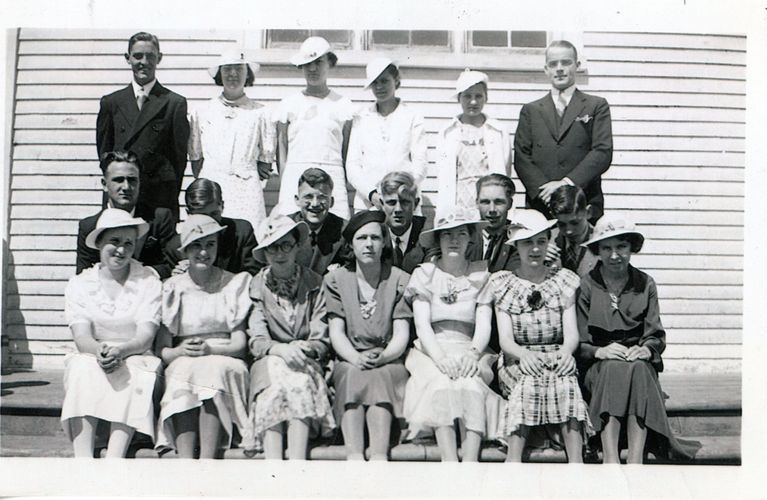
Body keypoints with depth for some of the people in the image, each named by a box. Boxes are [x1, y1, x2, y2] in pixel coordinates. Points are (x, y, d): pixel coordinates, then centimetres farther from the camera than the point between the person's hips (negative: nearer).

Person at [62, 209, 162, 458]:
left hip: (136, 360, -1)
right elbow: (82, 337, -7)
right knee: (81, 369, -31)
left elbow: (145, 337, -9)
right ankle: (83, 461, -39)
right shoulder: (79, 284, 7)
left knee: (134, 374, -33)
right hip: (91, 358, 1)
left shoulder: (148, 281, 3)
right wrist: (99, 352, -31)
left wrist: (120, 351, -31)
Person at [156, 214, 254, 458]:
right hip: (181, 365, 1)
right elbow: (161, 349, 6)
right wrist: (182, 351, -15)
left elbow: (240, 344, 3)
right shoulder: (172, 288, 13)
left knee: (213, 370, -34)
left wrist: (210, 349, -15)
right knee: (184, 373, -33)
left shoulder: (235, 284, 11)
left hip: (226, 363, -1)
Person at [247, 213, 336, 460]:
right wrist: (281, 349, -25)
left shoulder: (315, 284, 8)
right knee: (275, 387, -33)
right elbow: (256, 341, -4)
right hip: (268, 364, 0)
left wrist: (304, 348, -21)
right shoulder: (256, 287, 7)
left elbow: (322, 342, 2)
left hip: (308, 364, 1)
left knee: (300, 384, -33)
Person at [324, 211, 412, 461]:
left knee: (378, 376, -32)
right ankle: (354, 456, -40)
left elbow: (402, 334, 0)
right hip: (349, 362, 1)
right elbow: (336, 332, 1)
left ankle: (379, 456, -41)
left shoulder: (400, 280, 9)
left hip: (389, 363, -1)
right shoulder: (336, 279, 11)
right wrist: (356, 358, -19)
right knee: (353, 375, -31)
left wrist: (381, 357, -21)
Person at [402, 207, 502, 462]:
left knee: (471, 384, -31)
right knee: (442, 385, -32)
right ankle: (450, 464, -41)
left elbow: (484, 324, 3)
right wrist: (440, 358, -19)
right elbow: (422, 324, -1)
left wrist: (473, 353, -19)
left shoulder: (480, 275, 13)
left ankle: (470, 464, -41)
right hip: (431, 351, 0)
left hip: (470, 350, 1)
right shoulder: (425, 274, 11)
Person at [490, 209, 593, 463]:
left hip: (557, 359, 1)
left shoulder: (564, 280, 14)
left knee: (564, 382, -33)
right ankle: (515, 458, -40)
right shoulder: (503, 283, 10)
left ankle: (576, 462, -40)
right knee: (530, 378, -34)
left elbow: (572, 333, 4)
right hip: (517, 364, -1)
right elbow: (505, 338, 0)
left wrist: (565, 352, -20)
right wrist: (524, 354, -23)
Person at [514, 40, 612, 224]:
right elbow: (521, 157, 7)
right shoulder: (531, 110, 16)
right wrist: (544, 189, -10)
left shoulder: (597, 106, 11)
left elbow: (603, 153, 0)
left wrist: (569, 182, -13)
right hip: (540, 206, 1)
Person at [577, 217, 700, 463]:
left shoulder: (645, 284, 10)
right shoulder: (586, 285, 3)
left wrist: (646, 349, -16)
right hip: (598, 368, -1)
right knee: (613, 368, -35)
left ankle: (636, 459, -40)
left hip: (640, 365, 2)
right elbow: (578, 343, -1)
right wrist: (599, 351, -21)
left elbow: (656, 336, 6)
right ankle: (610, 459, -45)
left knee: (637, 368, -33)